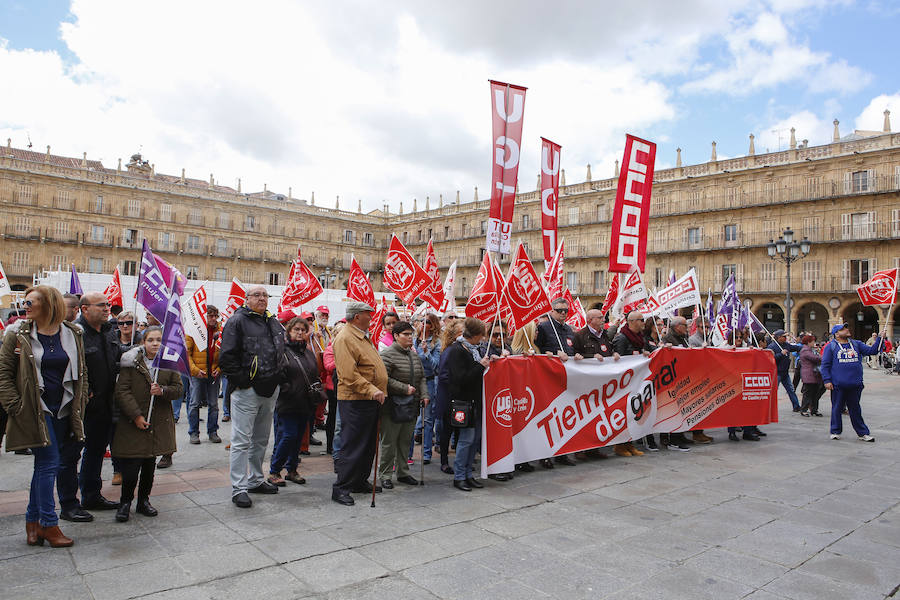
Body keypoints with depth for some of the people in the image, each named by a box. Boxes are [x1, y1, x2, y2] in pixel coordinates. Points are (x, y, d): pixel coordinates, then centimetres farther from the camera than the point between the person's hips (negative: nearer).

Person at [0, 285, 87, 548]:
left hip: (62, 410, 3)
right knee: (49, 462, -7)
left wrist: (79, 404, 4)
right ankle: (49, 525, 4)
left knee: (45, 464, 12)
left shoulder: (73, 334, 5)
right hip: (35, 410, -3)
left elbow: (81, 372, 11)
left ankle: (33, 520, 26)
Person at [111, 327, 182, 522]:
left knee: (150, 464, 11)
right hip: (133, 423, -2)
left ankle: (144, 500, 27)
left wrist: (163, 391, -17)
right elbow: (122, 391, -7)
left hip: (159, 423, 3)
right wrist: (136, 415, -13)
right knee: (131, 466, -4)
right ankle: (125, 502, 16)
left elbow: (178, 388, 4)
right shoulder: (131, 362, -3)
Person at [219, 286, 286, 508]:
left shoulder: (274, 323, 15)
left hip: (270, 390, 7)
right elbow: (227, 356, -12)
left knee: (261, 439, 16)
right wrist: (240, 381, -16)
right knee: (241, 440, -4)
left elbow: (281, 352, 24)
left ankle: (255, 480, 29)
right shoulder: (237, 321, -7)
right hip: (247, 390, -7)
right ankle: (239, 488, 2)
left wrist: (279, 377, 13)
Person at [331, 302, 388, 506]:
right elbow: (349, 374, -23)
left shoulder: (363, 337, 17)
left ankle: (360, 481, 28)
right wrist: (371, 390, -26)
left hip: (370, 400, 10)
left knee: (368, 444, 16)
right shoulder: (345, 338, -15)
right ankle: (341, 488, 4)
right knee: (352, 445, -5)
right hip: (354, 401, -10)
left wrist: (378, 392, 19)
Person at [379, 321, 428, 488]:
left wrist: (424, 395, 4)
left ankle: (403, 473, 26)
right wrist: (404, 389, -17)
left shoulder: (414, 355, 13)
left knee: (405, 441, 14)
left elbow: (422, 377, 18)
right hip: (392, 407, -7)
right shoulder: (388, 355, -11)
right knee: (389, 442, 2)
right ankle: (385, 475, 14)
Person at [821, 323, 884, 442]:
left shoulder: (856, 344, 13)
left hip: (855, 384, 3)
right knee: (837, 409, 5)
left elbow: (871, 350, 5)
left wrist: (879, 338, -5)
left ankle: (863, 433, 17)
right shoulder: (831, 346, 1)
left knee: (855, 410, 10)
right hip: (838, 385, -3)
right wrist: (827, 380, -9)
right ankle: (835, 432, 17)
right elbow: (825, 365, -1)